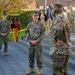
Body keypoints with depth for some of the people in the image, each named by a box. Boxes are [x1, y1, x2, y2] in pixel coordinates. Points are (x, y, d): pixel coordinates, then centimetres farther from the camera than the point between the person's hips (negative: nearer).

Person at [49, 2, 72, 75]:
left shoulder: (58, 18, -16)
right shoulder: (65, 18, 15)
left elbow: (57, 29, -37)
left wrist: (57, 40, -26)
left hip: (59, 50, -10)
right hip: (66, 48, 10)